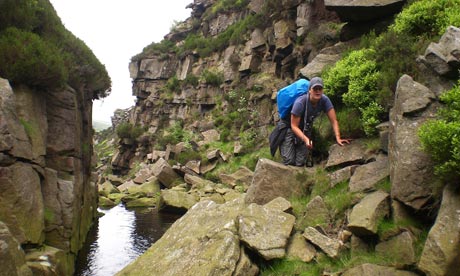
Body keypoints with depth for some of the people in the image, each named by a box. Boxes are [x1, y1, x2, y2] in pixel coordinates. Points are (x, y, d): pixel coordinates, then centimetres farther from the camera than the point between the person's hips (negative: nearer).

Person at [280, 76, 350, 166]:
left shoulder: (325, 100, -21)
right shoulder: (300, 103, -32)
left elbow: (334, 120, -17)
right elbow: (294, 126, -27)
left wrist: (338, 139, -30)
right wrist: (306, 139, -40)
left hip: (306, 129, 4)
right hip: (290, 128, -4)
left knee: (300, 163, -5)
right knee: (289, 161, -13)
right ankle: (282, 143, 18)